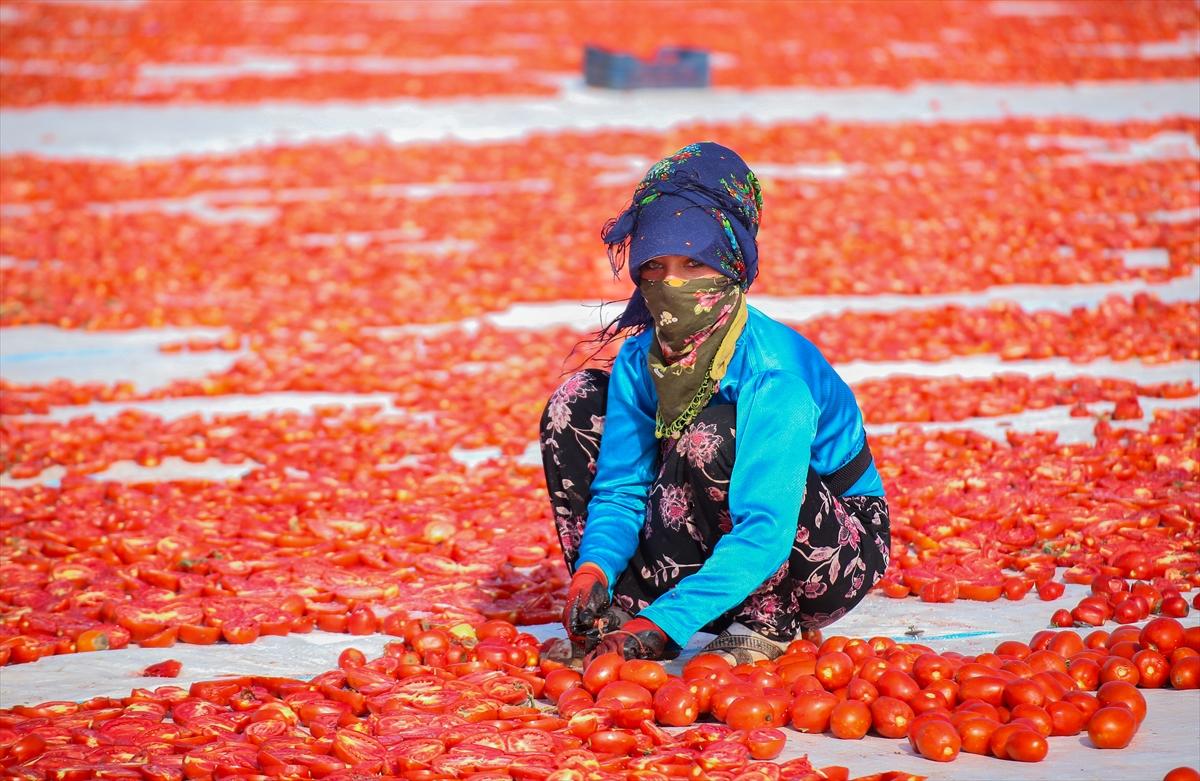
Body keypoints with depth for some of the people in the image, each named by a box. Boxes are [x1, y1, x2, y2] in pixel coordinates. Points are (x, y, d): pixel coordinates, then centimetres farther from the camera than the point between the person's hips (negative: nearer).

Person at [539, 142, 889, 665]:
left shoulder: (773, 371, -30)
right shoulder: (639, 359, -11)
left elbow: (764, 534, -38)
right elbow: (621, 489, -8)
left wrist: (662, 623, -46)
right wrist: (592, 569, -30)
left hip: (841, 549, -6)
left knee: (708, 434, -34)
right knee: (578, 402, -5)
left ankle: (768, 623, -15)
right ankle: (604, 614, -6)